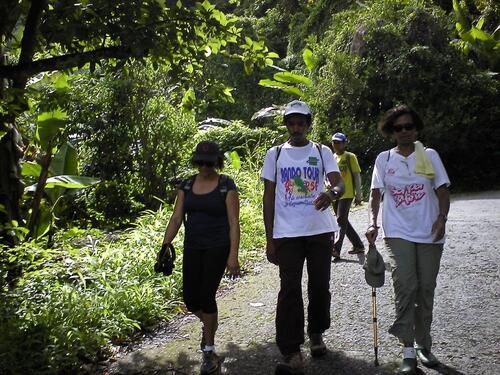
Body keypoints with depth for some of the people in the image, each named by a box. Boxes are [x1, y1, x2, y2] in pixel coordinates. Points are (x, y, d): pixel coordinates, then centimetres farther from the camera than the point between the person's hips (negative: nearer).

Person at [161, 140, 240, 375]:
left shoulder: (226, 185, -6)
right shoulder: (187, 185, 8)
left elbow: (234, 223, -9)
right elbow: (176, 217, 7)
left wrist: (233, 256, -15)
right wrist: (166, 245, -4)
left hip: (217, 248, -4)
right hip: (192, 248, 4)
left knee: (206, 295, -9)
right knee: (190, 299, 3)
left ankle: (209, 351, 8)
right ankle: (209, 324, 38)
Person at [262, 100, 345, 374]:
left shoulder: (322, 152, 6)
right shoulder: (275, 154, 5)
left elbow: (340, 183, -8)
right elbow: (268, 197, 4)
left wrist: (332, 193, -34)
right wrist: (269, 239, -1)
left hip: (320, 230, 1)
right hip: (287, 233, -1)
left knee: (319, 285, 10)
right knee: (290, 290, -5)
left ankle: (316, 333, 31)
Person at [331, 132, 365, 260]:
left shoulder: (350, 157, -3)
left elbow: (357, 176, -3)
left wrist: (358, 195, -6)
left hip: (347, 194, -7)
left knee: (341, 221, -14)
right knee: (343, 221, 12)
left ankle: (335, 250, -20)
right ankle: (358, 245, 25)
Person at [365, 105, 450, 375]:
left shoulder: (430, 156, 5)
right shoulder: (384, 159, 5)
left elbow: (442, 190, 4)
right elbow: (376, 194, 4)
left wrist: (442, 218, -11)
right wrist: (373, 222, -10)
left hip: (429, 234, 1)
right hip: (398, 234, -1)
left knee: (426, 289, 7)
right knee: (405, 287, -12)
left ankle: (423, 345, 24)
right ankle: (408, 352, -8)